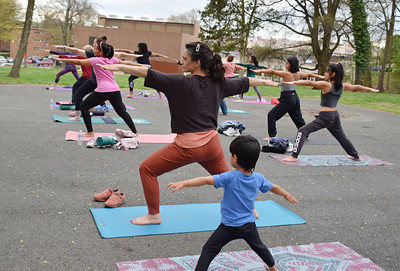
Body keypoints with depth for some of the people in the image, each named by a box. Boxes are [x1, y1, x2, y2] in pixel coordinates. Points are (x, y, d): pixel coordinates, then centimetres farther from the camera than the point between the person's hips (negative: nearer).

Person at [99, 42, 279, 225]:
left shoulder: (181, 83, -10)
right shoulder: (218, 83, 7)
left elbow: (148, 73, -15)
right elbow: (244, 82, 22)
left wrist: (119, 67, -12)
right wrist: (267, 82, 39)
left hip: (188, 145, -7)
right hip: (212, 143, 7)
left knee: (147, 169, 7)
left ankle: (154, 215, 12)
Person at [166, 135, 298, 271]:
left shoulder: (229, 177, -21)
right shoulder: (259, 178, -4)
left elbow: (206, 180, -30)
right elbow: (274, 188, 13)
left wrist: (184, 183, -34)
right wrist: (287, 195, 32)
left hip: (229, 226, -6)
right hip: (249, 226, 6)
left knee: (209, 250, 2)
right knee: (258, 246, 31)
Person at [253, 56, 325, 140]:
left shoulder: (286, 74, -17)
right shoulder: (298, 74, 5)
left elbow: (272, 71, -23)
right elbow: (309, 74, 20)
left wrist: (259, 71, -27)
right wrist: (320, 76, 35)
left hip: (287, 99, -8)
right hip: (295, 98, 9)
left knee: (271, 115, -2)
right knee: (298, 118, 23)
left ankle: (271, 136, -3)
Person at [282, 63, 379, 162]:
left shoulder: (326, 85, -14)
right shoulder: (343, 86, 6)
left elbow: (310, 83, -22)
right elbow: (357, 87, 20)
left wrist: (294, 82, -28)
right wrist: (371, 89, 37)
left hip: (325, 116, -8)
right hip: (335, 116, 8)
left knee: (302, 131, -7)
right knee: (341, 137, 28)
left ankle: (294, 156, -14)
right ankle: (356, 156, 44)